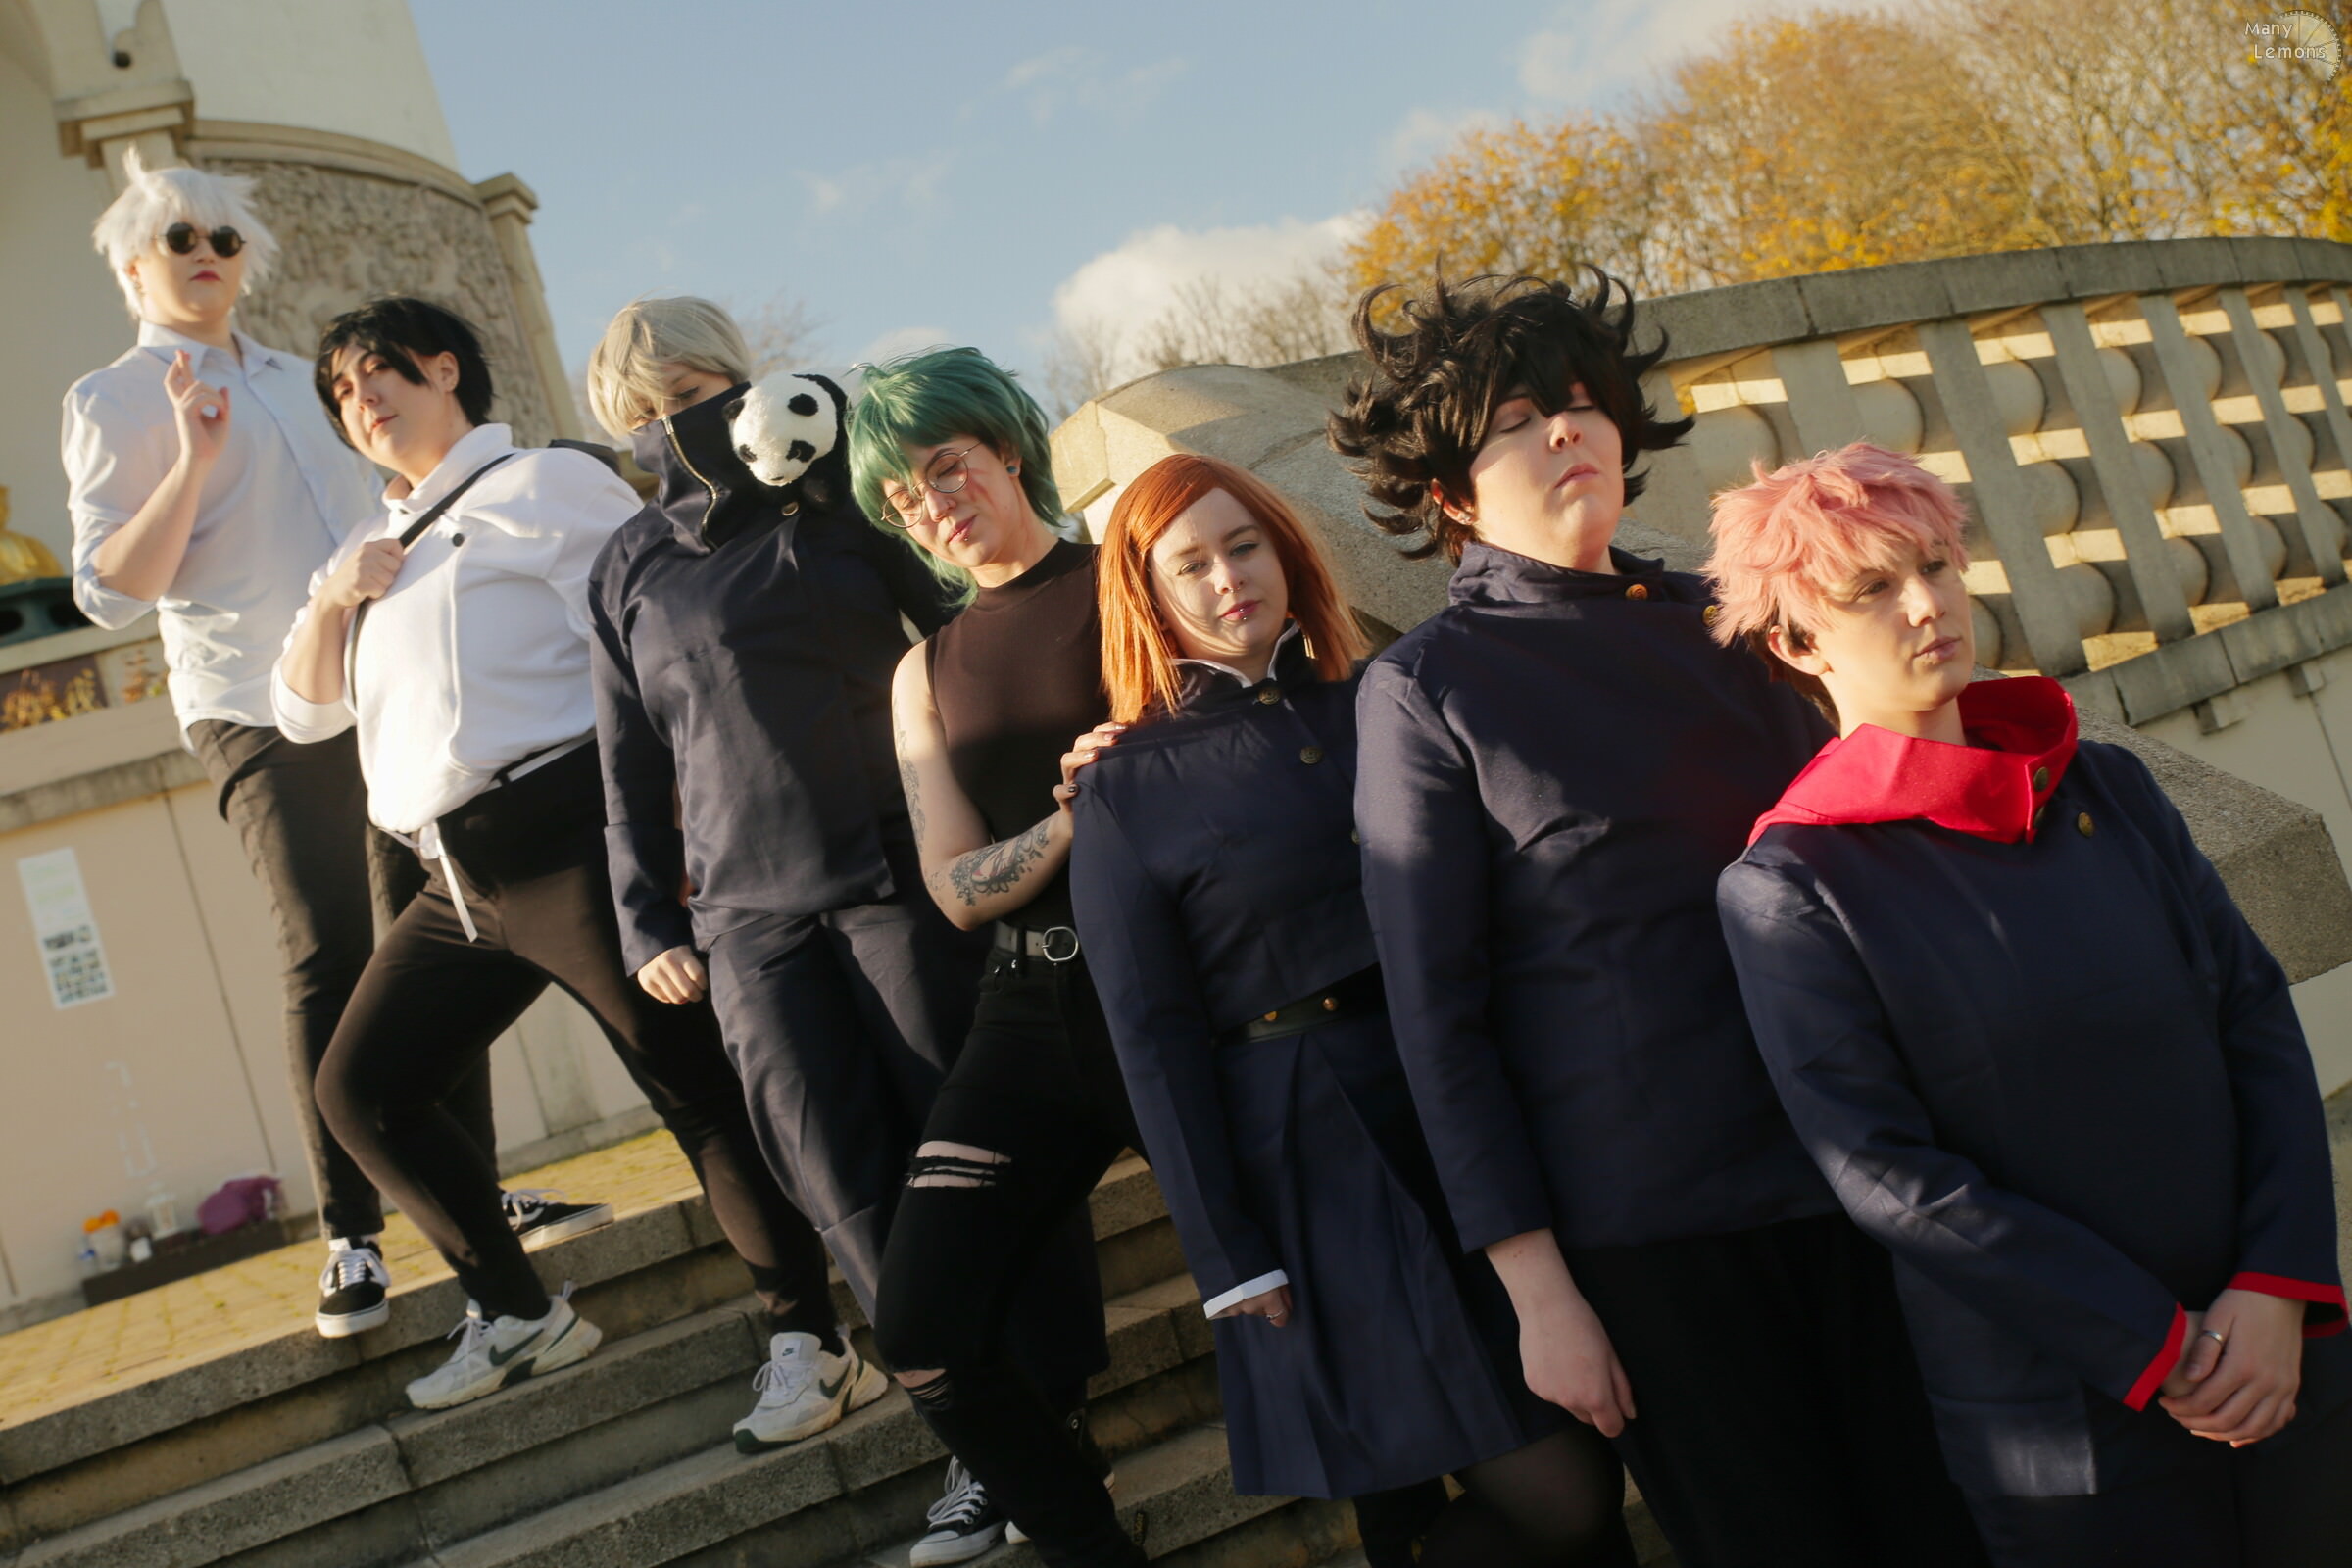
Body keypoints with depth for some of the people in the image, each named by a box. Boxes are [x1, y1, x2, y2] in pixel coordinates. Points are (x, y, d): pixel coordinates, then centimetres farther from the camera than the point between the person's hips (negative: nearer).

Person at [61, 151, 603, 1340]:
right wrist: (192, 460, -18)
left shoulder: (304, 383, 21)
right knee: (326, 959, -10)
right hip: (263, 709, -5)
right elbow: (107, 592, -8)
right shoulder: (114, 403, 3)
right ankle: (351, 1240, -4)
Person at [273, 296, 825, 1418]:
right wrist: (333, 596, 5)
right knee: (360, 1091, 9)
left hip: (567, 847, -8)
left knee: (698, 1085, -8)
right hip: (458, 883, 8)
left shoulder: (537, 487, 2)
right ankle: (516, 1316, 20)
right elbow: (304, 710, 24)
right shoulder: (381, 549, 24)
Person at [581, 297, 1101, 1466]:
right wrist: (647, 923, 11)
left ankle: (1053, 1403, 8)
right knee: (843, 1185, -1)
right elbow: (631, 768, 16)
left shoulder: (834, 483, 6)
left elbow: (961, 620, 8)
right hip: (749, 914, 3)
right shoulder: (628, 570, 14)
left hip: (899, 871, -3)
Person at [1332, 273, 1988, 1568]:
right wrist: (1535, 1289, -9)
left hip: (1850, 1164, 5)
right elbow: (1436, 1014, -6)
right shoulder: (1425, 686, -4)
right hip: (1648, 1221, -4)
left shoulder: (1712, 621, 10)